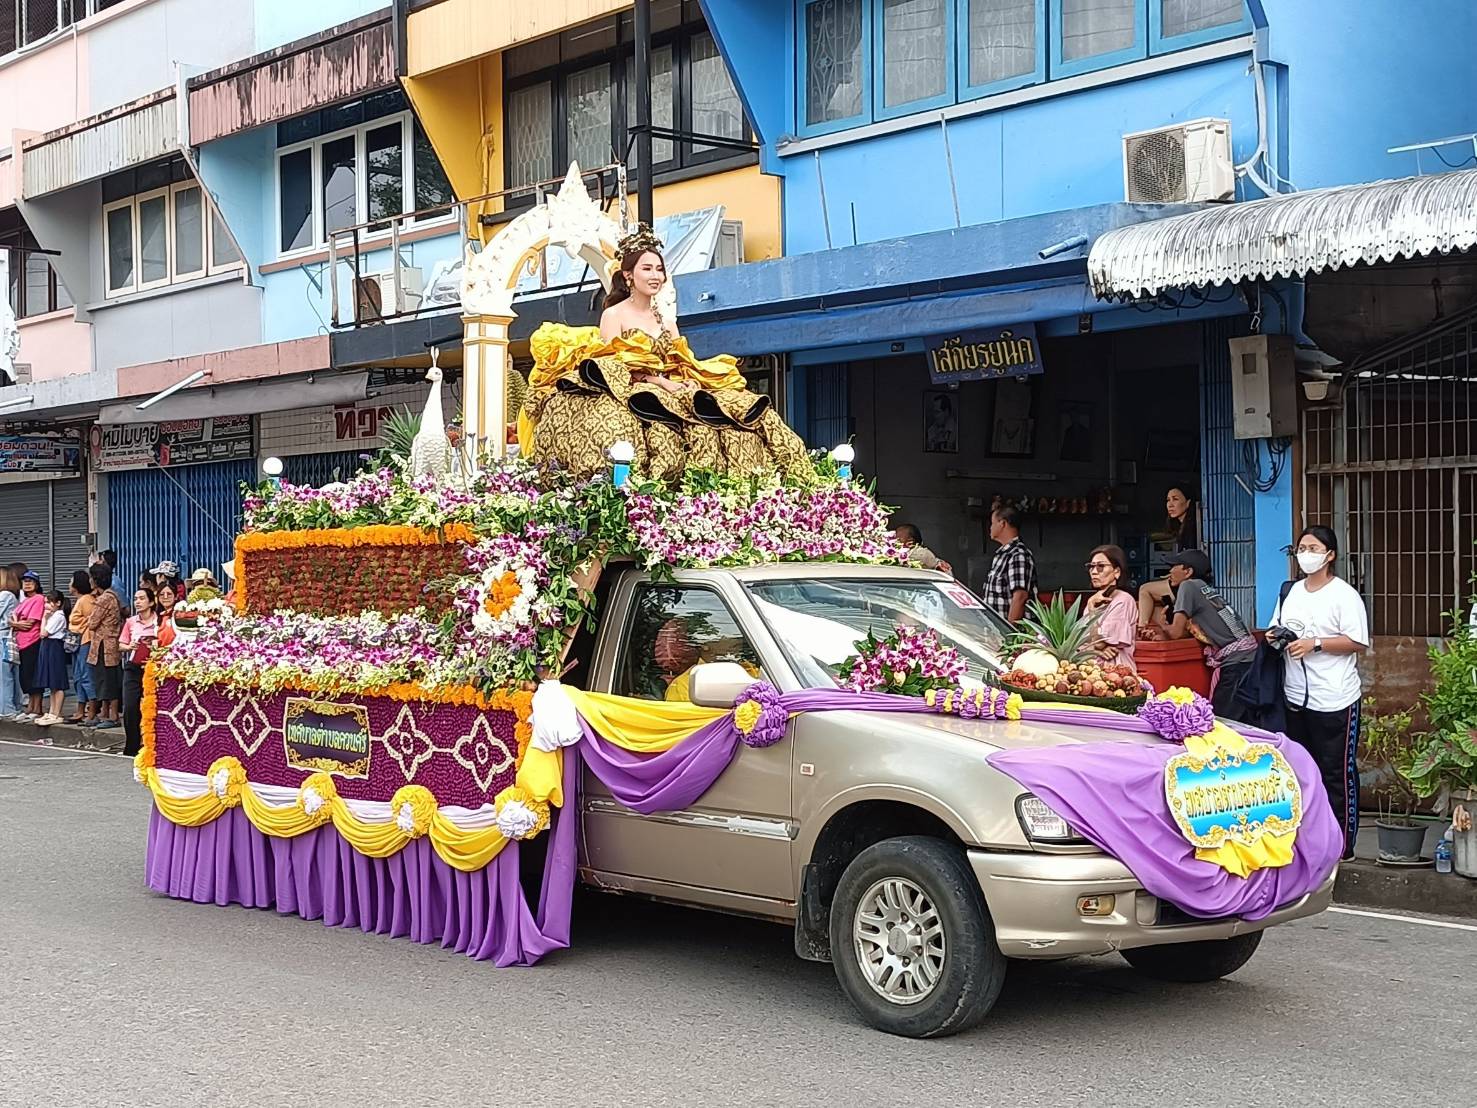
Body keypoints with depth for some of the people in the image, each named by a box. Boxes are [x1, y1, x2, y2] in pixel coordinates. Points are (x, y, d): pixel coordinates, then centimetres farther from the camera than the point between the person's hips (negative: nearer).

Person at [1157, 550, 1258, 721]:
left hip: (1235, 661, -9)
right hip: (1247, 656, 9)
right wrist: (1163, 630, 10)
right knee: (1243, 721, 11)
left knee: (1223, 719, -6)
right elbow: (1191, 630, 15)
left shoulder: (1189, 586, -6)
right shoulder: (1205, 588, 18)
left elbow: (1176, 632, -7)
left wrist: (1161, 626, 12)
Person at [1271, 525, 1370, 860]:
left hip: (1334, 701, -7)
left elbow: (1359, 643, -14)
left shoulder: (1344, 595, -9)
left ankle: (1342, 846, 7)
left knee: (1337, 774, 0)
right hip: (1296, 697, 7)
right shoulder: (1291, 592, 12)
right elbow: (1277, 628, 22)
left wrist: (1315, 644, -20)